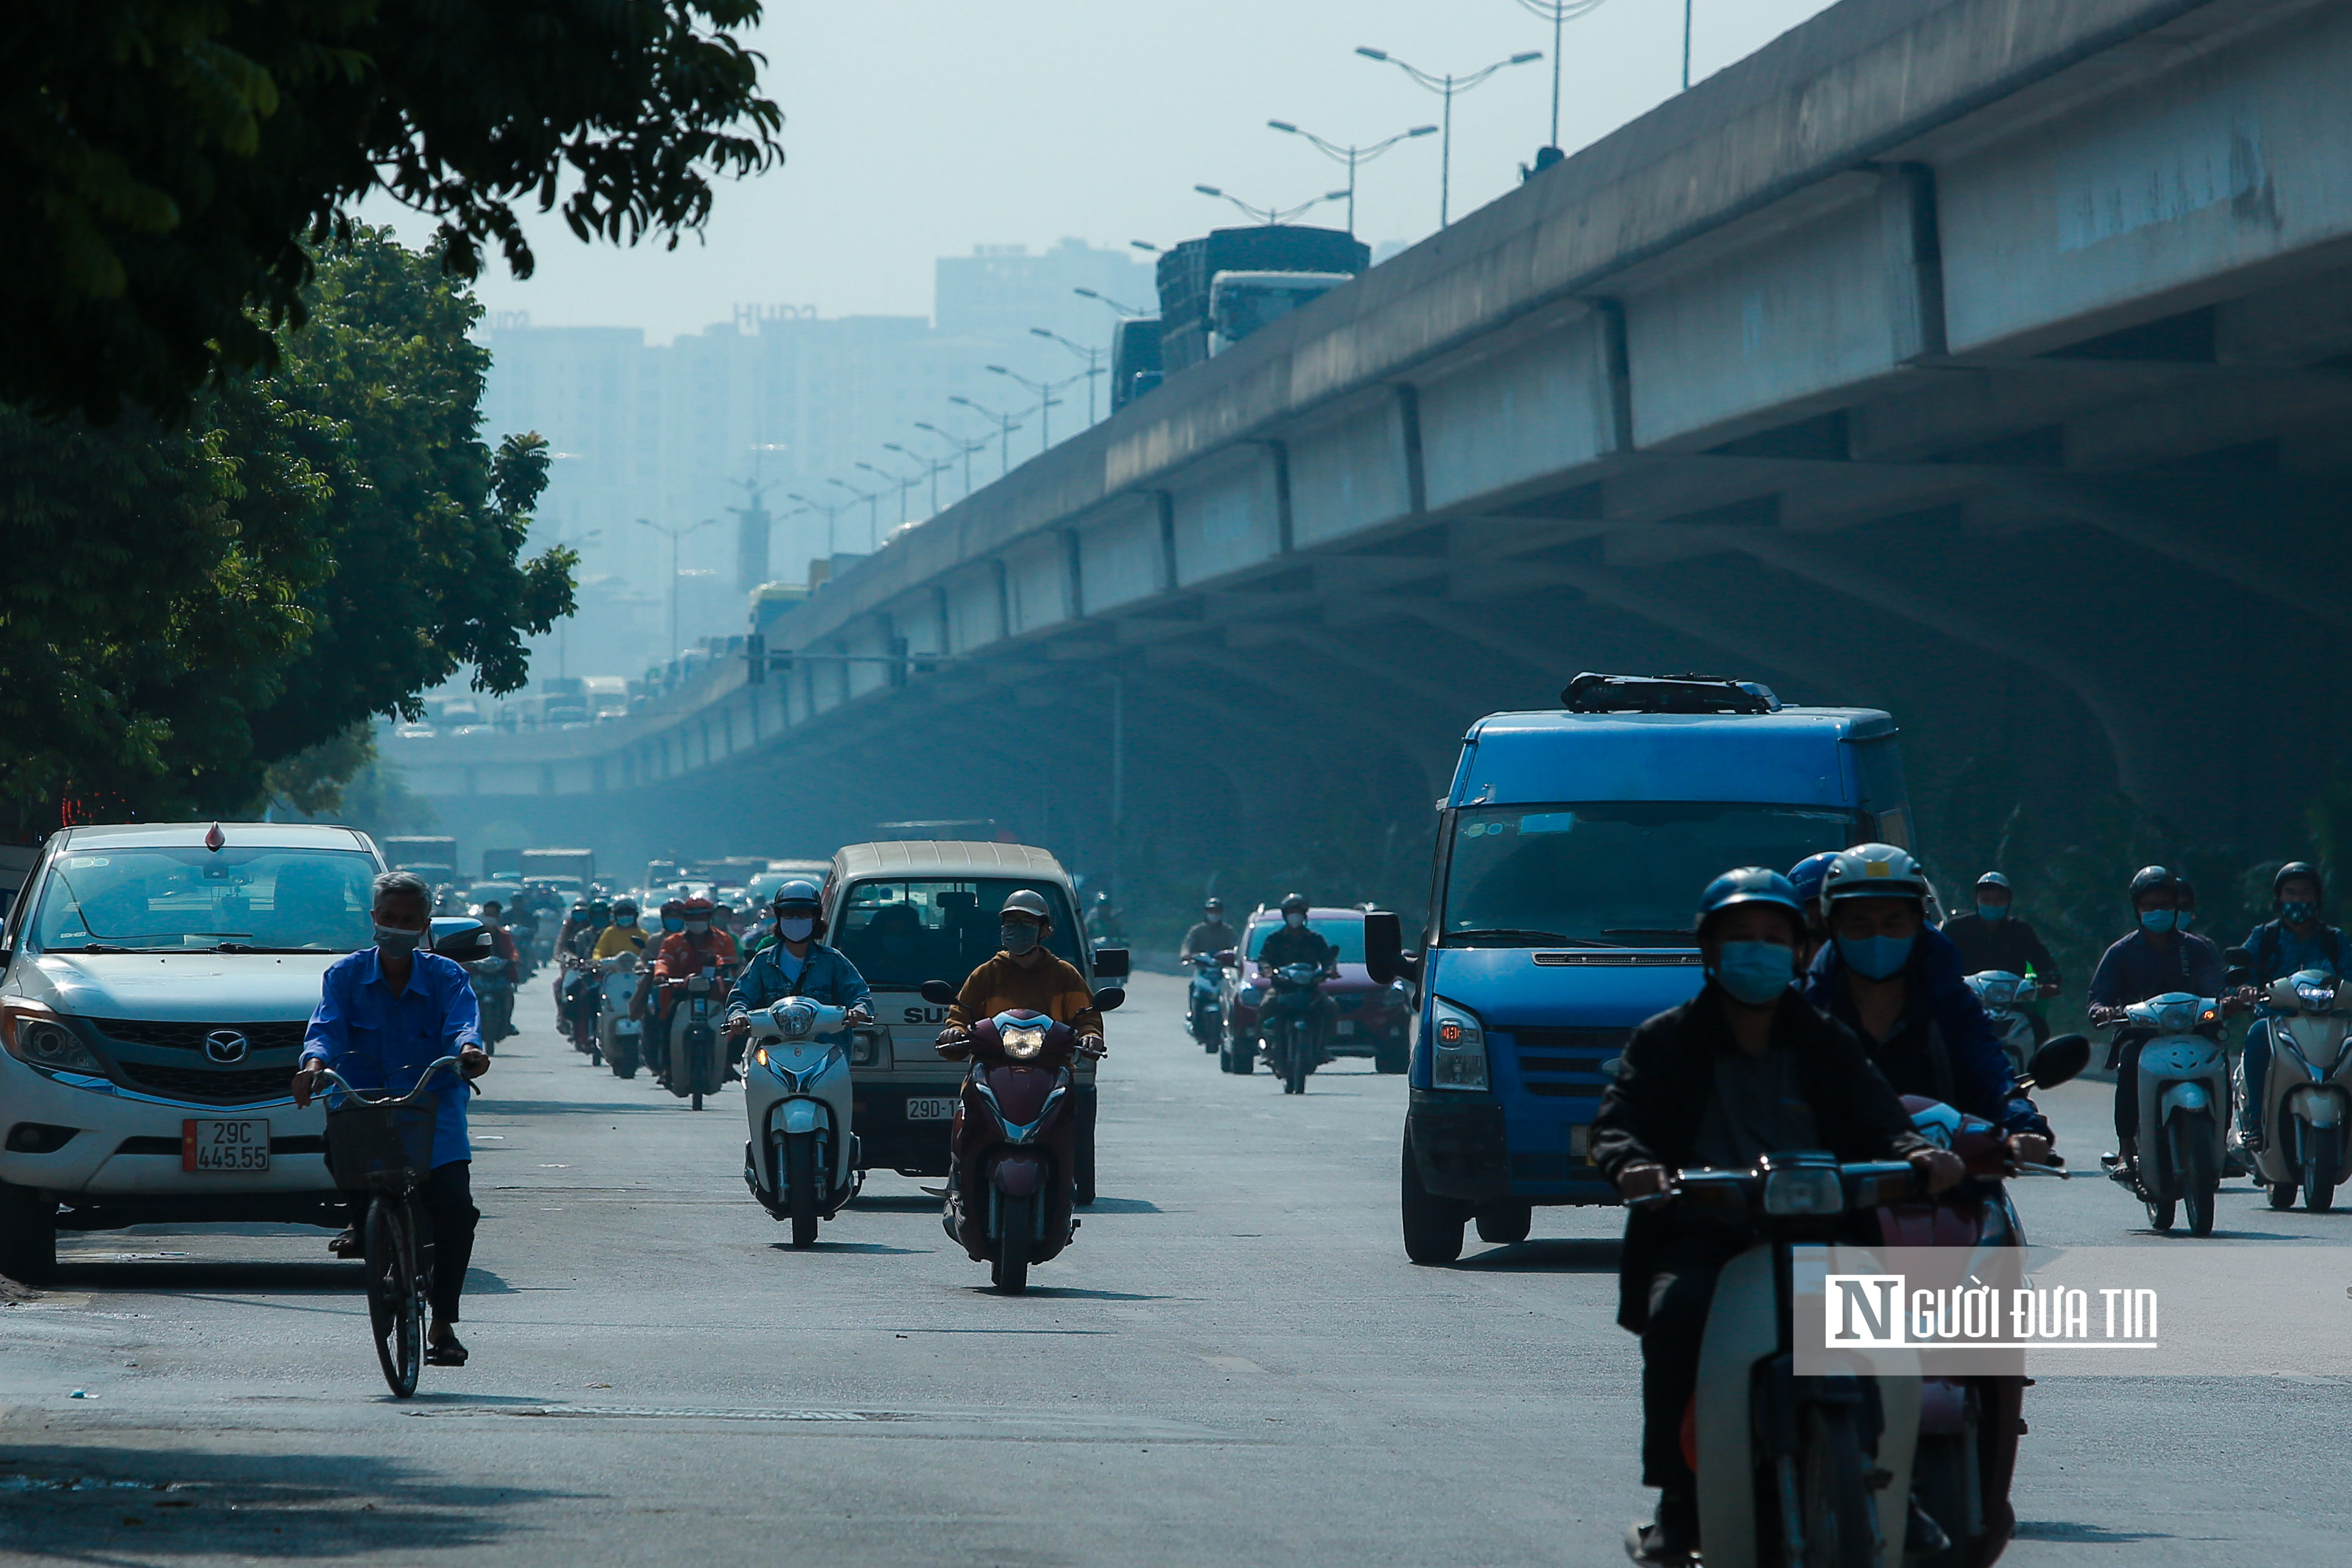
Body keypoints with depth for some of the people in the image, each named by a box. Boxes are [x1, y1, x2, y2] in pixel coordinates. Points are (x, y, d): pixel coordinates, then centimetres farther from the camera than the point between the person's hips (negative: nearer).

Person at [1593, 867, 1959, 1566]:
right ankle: (1675, 1507, -26)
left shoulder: (1826, 1044, 19)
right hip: (1701, 1236, -1)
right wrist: (1631, 1163, -24)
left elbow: (1879, 1122, 8)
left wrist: (1918, 1154, -16)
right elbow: (1616, 1122, 1)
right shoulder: (1667, 1042, 14)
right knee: (1676, 1311, -34)